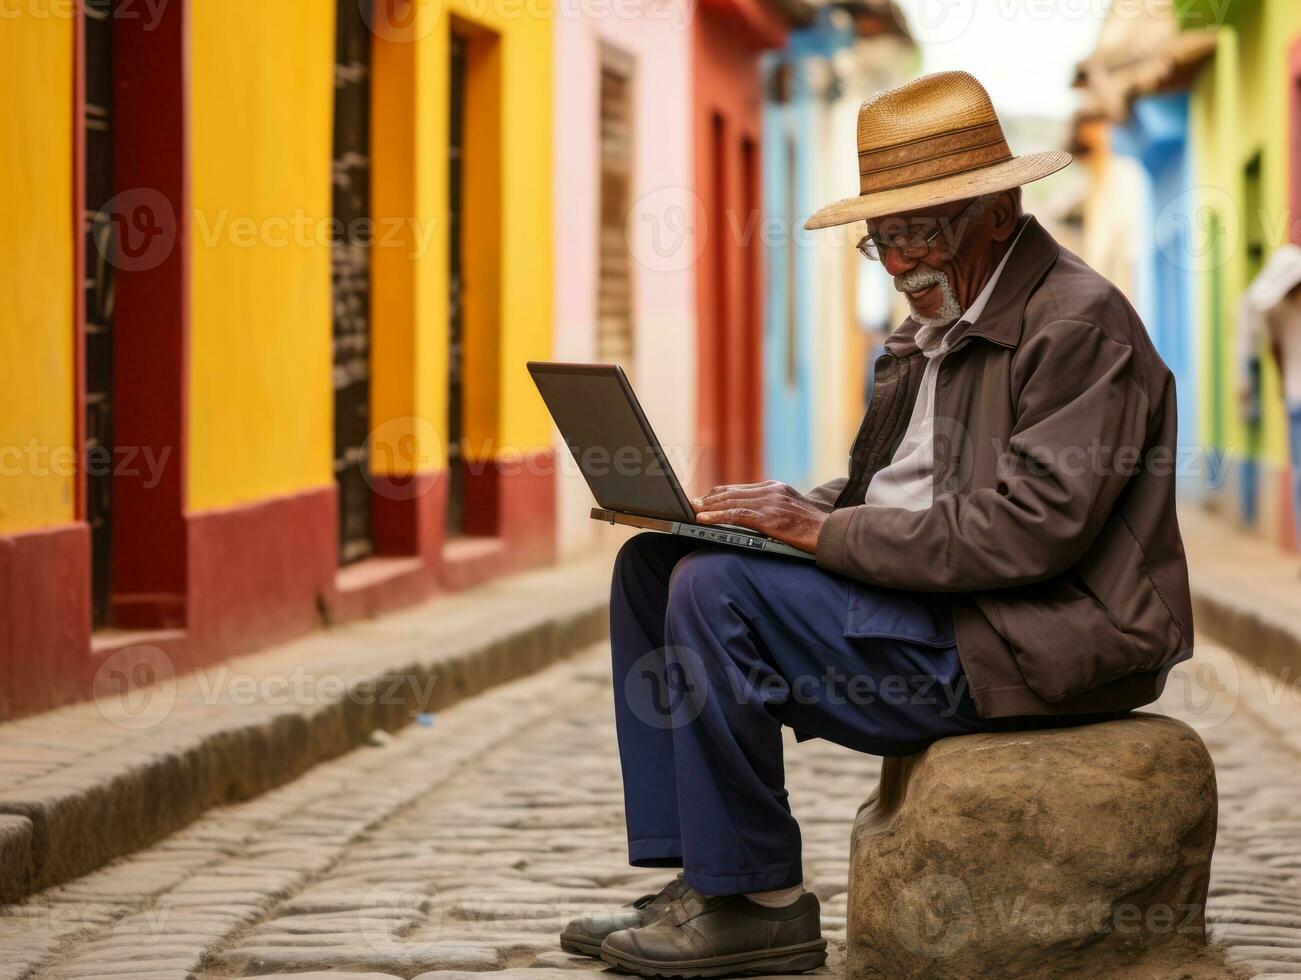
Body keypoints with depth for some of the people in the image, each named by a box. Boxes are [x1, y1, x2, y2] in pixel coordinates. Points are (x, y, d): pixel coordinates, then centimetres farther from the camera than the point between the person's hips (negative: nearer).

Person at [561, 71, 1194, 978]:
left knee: (718, 590, -22)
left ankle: (757, 903, -11)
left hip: (1022, 645, -10)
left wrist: (828, 530, -22)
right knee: (652, 564, 6)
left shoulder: (1081, 323, -13)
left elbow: (1033, 525, -23)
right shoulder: (939, 326, 18)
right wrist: (791, 512, -2)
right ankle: (699, 876, 2)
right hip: (920, 603, 10)